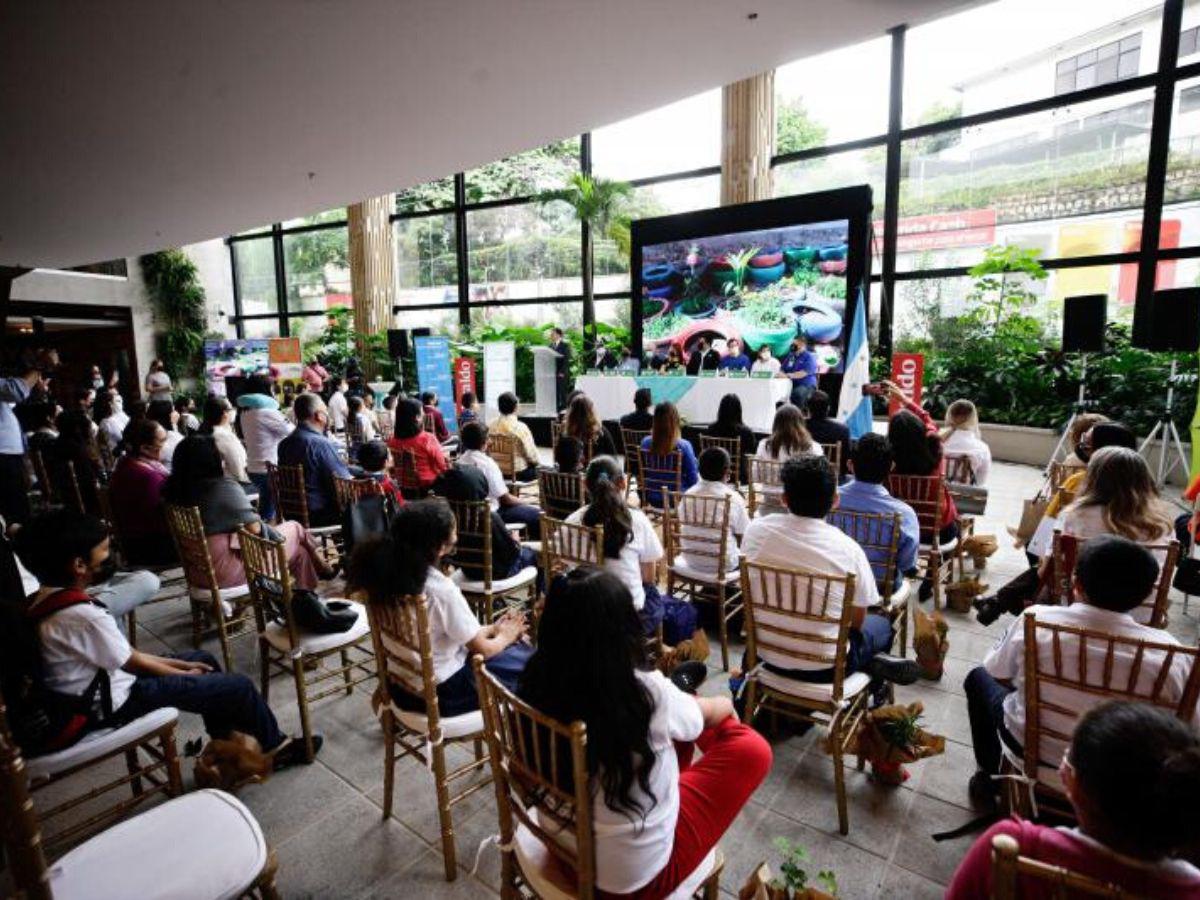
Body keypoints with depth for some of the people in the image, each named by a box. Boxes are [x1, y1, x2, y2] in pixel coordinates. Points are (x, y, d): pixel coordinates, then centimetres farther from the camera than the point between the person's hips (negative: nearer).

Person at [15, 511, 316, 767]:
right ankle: (274, 748, 17)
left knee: (204, 659, 20)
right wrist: (185, 674, -1)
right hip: (114, 702, -10)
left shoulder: (44, 601, 0)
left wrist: (180, 664, 6)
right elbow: (133, 662, -18)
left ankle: (226, 741, 29)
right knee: (239, 687, -7)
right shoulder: (82, 616, -31)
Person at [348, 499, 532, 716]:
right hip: (442, 692, -7)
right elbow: (482, 650, -15)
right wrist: (506, 636, 5)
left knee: (516, 647, 20)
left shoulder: (391, 573, -7)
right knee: (526, 658, 12)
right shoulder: (441, 590, -30)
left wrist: (493, 628, 8)